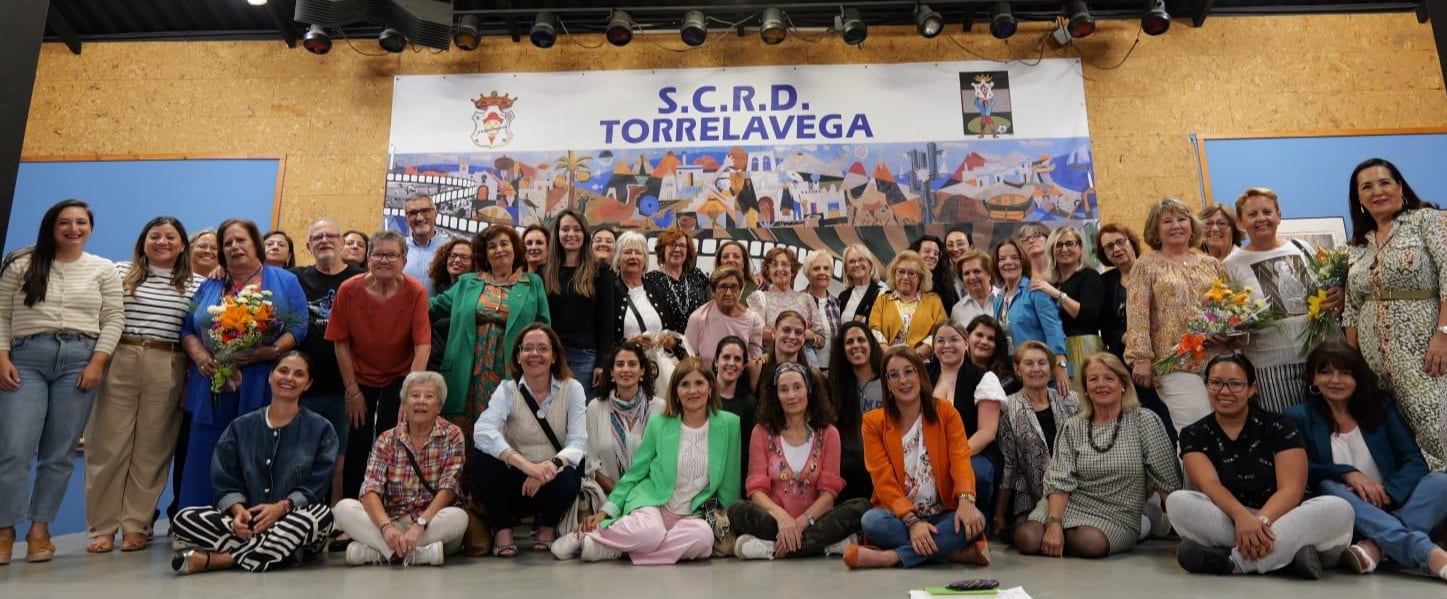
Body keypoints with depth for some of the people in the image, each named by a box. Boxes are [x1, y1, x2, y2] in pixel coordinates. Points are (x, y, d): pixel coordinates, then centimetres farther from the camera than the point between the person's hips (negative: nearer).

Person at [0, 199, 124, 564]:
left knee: (60, 453, 1)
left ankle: (40, 530, 8)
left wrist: (97, 363, -6)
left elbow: (114, 320, 4)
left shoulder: (103, 269, 10)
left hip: (80, 361, 0)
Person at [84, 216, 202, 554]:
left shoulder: (195, 284, 9)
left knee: (151, 449, 4)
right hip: (118, 363, 0)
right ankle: (102, 527, 11)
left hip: (168, 370, 0)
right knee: (109, 446, 2)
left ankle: (137, 526, 13)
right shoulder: (121, 272, 9)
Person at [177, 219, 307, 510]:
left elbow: (298, 328, -3)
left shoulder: (285, 282, 6)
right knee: (204, 466, 4)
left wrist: (268, 352, -17)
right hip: (212, 391, 4)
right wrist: (199, 355, -5)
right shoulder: (209, 286, 18)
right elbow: (188, 328, 15)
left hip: (259, 392, -3)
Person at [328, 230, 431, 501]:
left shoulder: (416, 292, -20)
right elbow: (341, 342, -9)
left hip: (400, 377, -1)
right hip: (360, 376, 1)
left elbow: (422, 347, -21)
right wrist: (352, 391, -8)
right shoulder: (348, 290, -16)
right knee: (358, 441, 4)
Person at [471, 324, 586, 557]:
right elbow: (482, 432, -25)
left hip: (553, 476, 0)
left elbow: (578, 442, -14)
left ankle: (547, 526, 2)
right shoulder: (507, 390, -6)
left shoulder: (572, 389, -5)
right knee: (482, 460, -28)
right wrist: (526, 464, -39)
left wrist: (552, 465, -36)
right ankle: (502, 528, -3)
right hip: (515, 480, 0)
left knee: (567, 480, -34)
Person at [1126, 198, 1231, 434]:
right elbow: (1137, 315, -5)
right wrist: (1141, 358, -14)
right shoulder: (1145, 266, 4)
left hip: (1219, 360, 4)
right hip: (1177, 365, -4)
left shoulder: (1212, 264, 15)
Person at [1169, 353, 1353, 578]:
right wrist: (1241, 516, -37)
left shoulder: (1279, 426, 1)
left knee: (1339, 509, -28)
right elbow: (1210, 484, -14)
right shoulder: (1193, 434, 3)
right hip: (1227, 522, 0)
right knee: (1177, 502, -29)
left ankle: (1233, 560, -33)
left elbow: (1291, 489, -11)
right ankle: (1289, 551, -31)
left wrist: (1261, 521, -31)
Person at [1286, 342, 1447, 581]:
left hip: (1393, 509, 3)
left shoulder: (1380, 406, 15)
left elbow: (1415, 460, 3)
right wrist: (1345, 473, -20)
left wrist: (1389, 492, -16)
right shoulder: (1299, 417, 7)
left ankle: (1376, 548, -38)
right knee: (1328, 488, -34)